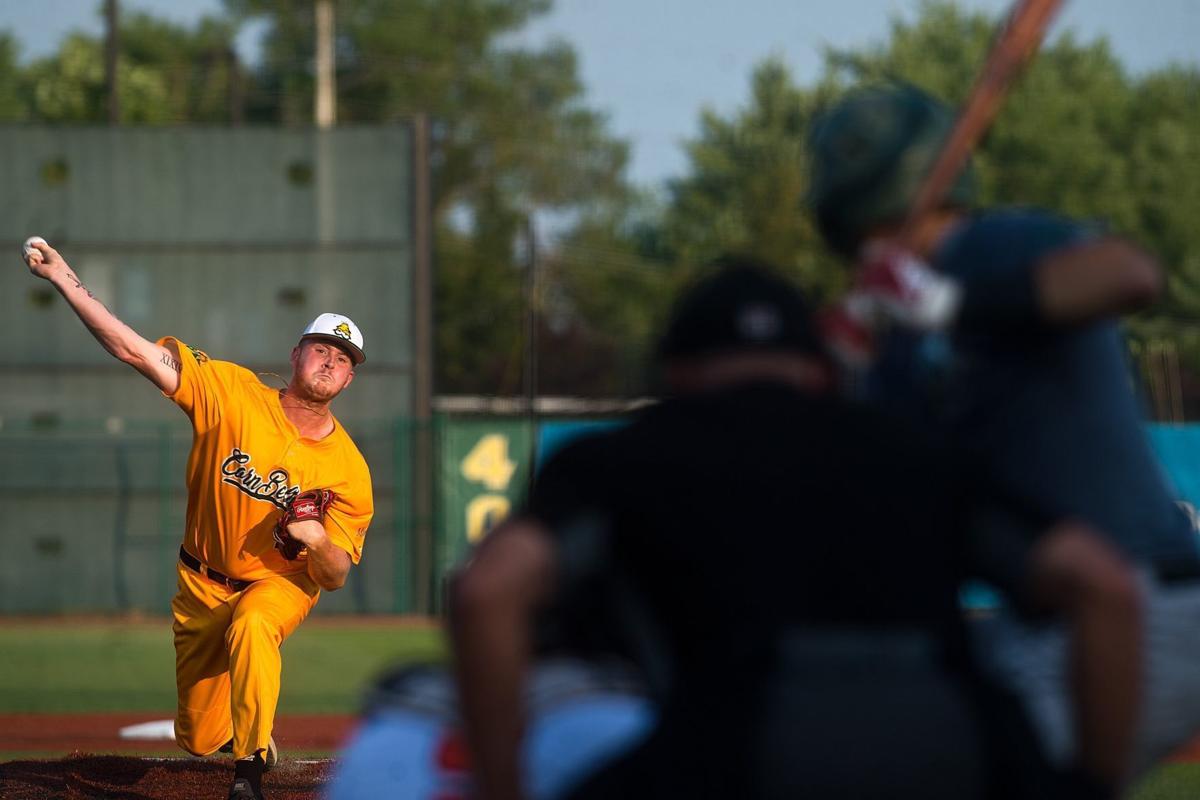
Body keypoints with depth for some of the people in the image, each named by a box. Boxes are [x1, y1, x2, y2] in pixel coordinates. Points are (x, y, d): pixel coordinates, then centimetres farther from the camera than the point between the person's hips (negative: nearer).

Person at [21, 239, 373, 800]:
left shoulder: (348, 469, -15)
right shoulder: (233, 394, -15)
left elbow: (334, 578, -11)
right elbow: (135, 351, -21)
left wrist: (319, 542, -34)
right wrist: (64, 279, -30)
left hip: (280, 584, -2)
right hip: (203, 584, 2)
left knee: (252, 625, -40)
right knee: (198, 739, 8)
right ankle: (242, 723, 48)